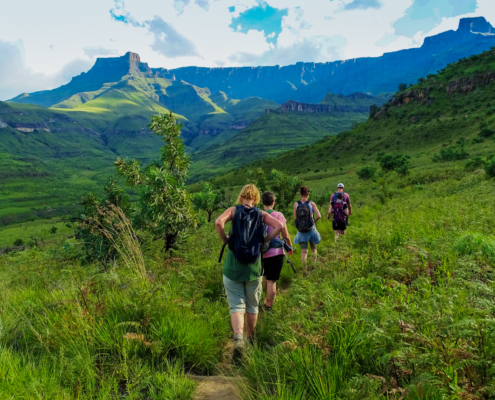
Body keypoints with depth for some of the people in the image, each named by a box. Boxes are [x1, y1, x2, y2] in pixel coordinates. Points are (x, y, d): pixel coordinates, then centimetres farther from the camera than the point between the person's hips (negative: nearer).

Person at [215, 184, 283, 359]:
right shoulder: (261, 214, 3)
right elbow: (279, 226, -11)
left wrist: (224, 239, -4)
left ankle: (238, 338, -18)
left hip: (233, 266, -1)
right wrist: (264, 241, -1)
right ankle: (250, 340, 32)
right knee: (252, 305, 18)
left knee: (236, 305, 3)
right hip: (254, 267, 1)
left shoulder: (233, 210, -1)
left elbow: (218, 222, -20)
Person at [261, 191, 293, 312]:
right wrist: (290, 248, 14)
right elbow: (286, 236, -3)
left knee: (265, 277, 25)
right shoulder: (278, 215, -7)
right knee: (272, 280, 3)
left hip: (262, 252, 4)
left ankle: (268, 298, 46)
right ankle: (268, 306, 9)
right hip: (276, 252, -4)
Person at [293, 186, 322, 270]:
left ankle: (304, 269, 4)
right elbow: (319, 216, -14)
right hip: (311, 229, -1)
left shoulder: (296, 204, -5)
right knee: (313, 248, 21)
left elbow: (295, 218, -1)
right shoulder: (311, 203, -10)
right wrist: (314, 221, 6)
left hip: (301, 231, 1)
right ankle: (313, 265, 23)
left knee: (303, 251, 7)